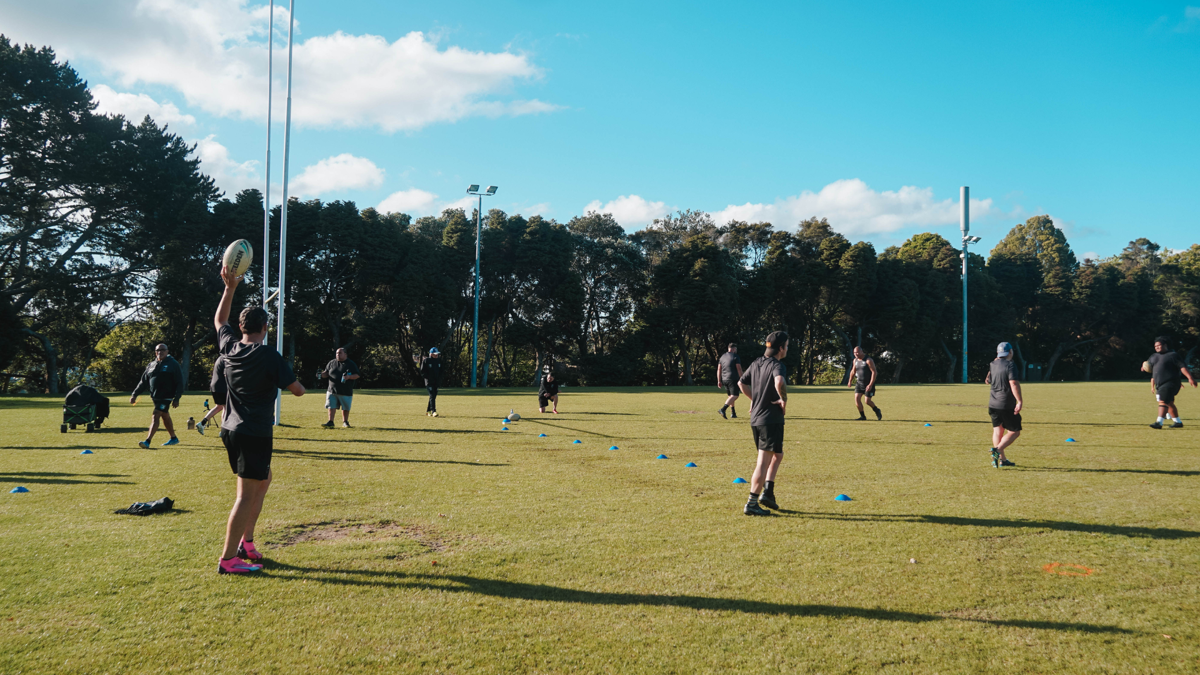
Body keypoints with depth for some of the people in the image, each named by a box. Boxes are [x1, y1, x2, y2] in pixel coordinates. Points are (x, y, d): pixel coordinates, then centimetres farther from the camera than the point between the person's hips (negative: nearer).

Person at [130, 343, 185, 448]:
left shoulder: (173, 364, -5)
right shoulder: (151, 365, 12)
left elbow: (180, 383, -8)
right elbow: (143, 382, 17)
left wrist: (177, 399, -15)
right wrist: (134, 394, 10)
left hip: (166, 397, -7)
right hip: (155, 396, 7)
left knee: (156, 417, -15)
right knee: (165, 417, 16)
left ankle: (147, 441, -19)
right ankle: (174, 438, 30)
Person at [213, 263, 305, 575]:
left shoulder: (230, 347, 5)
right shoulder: (269, 356, -14)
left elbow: (219, 321, 26)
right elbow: (297, 390, -11)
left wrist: (230, 287, 24)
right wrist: (299, 386, 12)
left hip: (231, 430, 8)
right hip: (255, 433, -8)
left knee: (264, 478, 22)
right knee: (247, 494, -4)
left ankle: (246, 542, 24)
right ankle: (228, 559, -2)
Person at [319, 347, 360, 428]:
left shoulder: (351, 364, 0)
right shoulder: (331, 363, 10)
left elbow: (357, 375, -3)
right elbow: (326, 373, 16)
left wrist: (349, 377, -22)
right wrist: (321, 374, -6)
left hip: (346, 391, -2)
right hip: (332, 390, 2)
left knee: (345, 408, 6)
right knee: (331, 406, -1)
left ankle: (345, 422, 22)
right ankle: (330, 422, 8)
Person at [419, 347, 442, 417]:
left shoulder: (438, 360, 12)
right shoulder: (426, 360, -5)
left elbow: (440, 371, 21)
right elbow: (422, 372, -5)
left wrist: (439, 378, 6)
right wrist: (428, 377, -13)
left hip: (436, 382, 6)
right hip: (429, 381, -6)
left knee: (434, 396, 9)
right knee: (432, 396, -16)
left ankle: (428, 411, 22)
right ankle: (433, 411, -20)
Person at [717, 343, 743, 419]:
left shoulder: (722, 356, 14)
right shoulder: (735, 357, -5)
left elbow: (719, 369, 12)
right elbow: (739, 369, -9)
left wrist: (719, 381, 14)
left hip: (724, 379, 7)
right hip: (733, 379, -7)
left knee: (730, 396, 18)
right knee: (734, 395, -11)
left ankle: (733, 413, 18)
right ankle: (723, 409, -29)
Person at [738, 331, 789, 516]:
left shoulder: (757, 363, 10)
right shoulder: (777, 366, -14)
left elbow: (741, 382, 22)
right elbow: (779, 382, -37)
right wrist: (784, 400, -21)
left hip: (755, 419, 8)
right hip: (771, 419, -8)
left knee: (777, 455, 22)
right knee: (763, 462, -3)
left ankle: (767, 492, 15)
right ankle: (752, 504, -2)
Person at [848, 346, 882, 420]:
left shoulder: (868, 360, -16)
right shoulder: (855, 360, 5)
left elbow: (874, 372, -19)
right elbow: (853, 371, 22)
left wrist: (870, 384, -25)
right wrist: (850, 381, 26)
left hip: (869, 384, -6)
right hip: (859, 383, 6)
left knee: (867, 401, -7)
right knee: (857, 398, -9)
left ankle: (877, 411, 24)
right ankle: (862, 416, 5)